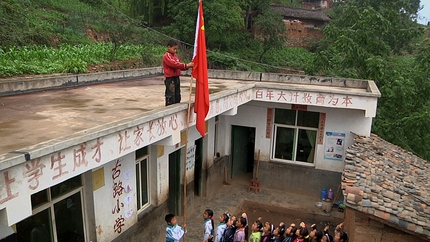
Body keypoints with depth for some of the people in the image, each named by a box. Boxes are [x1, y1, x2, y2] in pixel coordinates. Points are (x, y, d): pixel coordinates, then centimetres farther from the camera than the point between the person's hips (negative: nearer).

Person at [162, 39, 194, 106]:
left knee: (177, 97, 14)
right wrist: (186, 65, -27)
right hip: (170, 79, -9)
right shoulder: (167, 56, -11)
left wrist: (187, 66, -5)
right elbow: (174, 64, -24)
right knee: (170, 98, -6)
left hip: (176, 78, 9)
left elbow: (179, 65, 14)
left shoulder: (175, 56, 15)